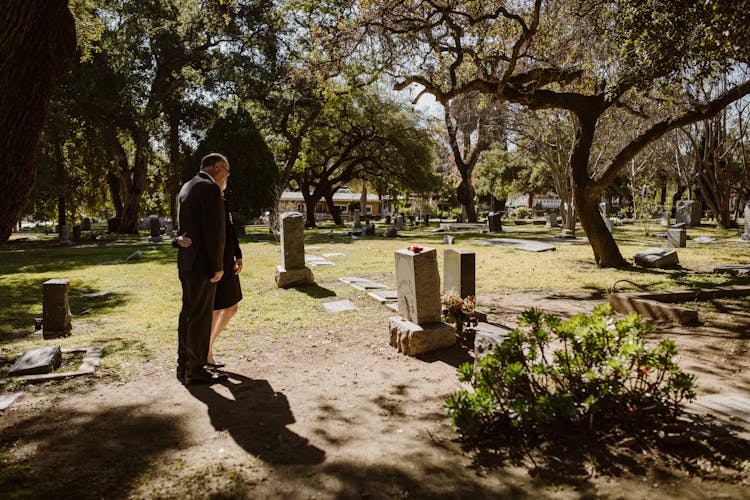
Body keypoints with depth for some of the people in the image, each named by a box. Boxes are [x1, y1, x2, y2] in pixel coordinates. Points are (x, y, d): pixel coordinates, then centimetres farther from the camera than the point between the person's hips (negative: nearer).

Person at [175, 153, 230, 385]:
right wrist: (218, 266, -14)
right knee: (201, 316, -2)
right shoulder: (210, 188, -13)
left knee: (188, 314, 15)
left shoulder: (186, 188, 17)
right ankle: (195, 370, 7)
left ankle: (184, 365, 24)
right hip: (203, 263, -10)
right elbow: (214, 230, -19)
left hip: (186, 261, 10)